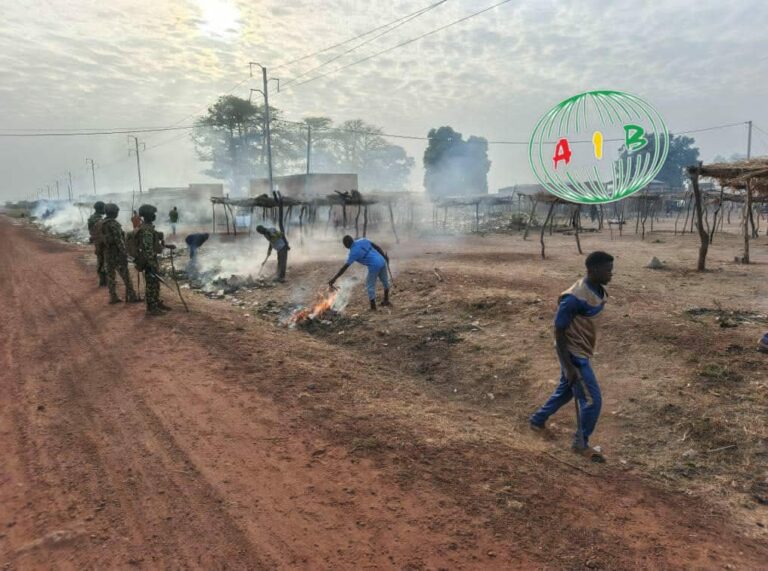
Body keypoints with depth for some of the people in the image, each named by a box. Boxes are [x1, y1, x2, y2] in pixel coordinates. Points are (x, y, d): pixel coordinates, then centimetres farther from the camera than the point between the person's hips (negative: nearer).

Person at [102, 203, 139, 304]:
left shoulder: (103, 224, 8)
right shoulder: (114, 224, -18)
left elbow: (101, 239, 14)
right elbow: (119, 240, -21)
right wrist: (124, 253, -19)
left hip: (107, 254, 8)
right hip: (117, 254, -8)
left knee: (110, 275, 10)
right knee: (125, 276, 0)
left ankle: (113, 297, 13)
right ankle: (131, 296, 5)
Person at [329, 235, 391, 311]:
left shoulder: (353, 252, -11)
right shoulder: (363, 240, 6)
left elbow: (344, 267, -12)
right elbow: (377, 247, 9)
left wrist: (334, 279, -10)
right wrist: (385, 256, 20)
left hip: (374, 266, -7)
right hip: (382, 261, 8)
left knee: (370, 286, 8)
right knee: (385, 281, 24)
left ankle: (373, 307, 13)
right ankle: (386, 301, 42)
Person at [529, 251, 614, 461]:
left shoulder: (599, 291, 0)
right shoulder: (575, 298, -28)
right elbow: (559, 331, -23)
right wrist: (568, 366, -22)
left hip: (581, 351, 9)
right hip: (574, 354, -9)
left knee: (565, 391, 24)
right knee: (592, 400, -1)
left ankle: (538, 420, 45)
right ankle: (581, 444, 20)